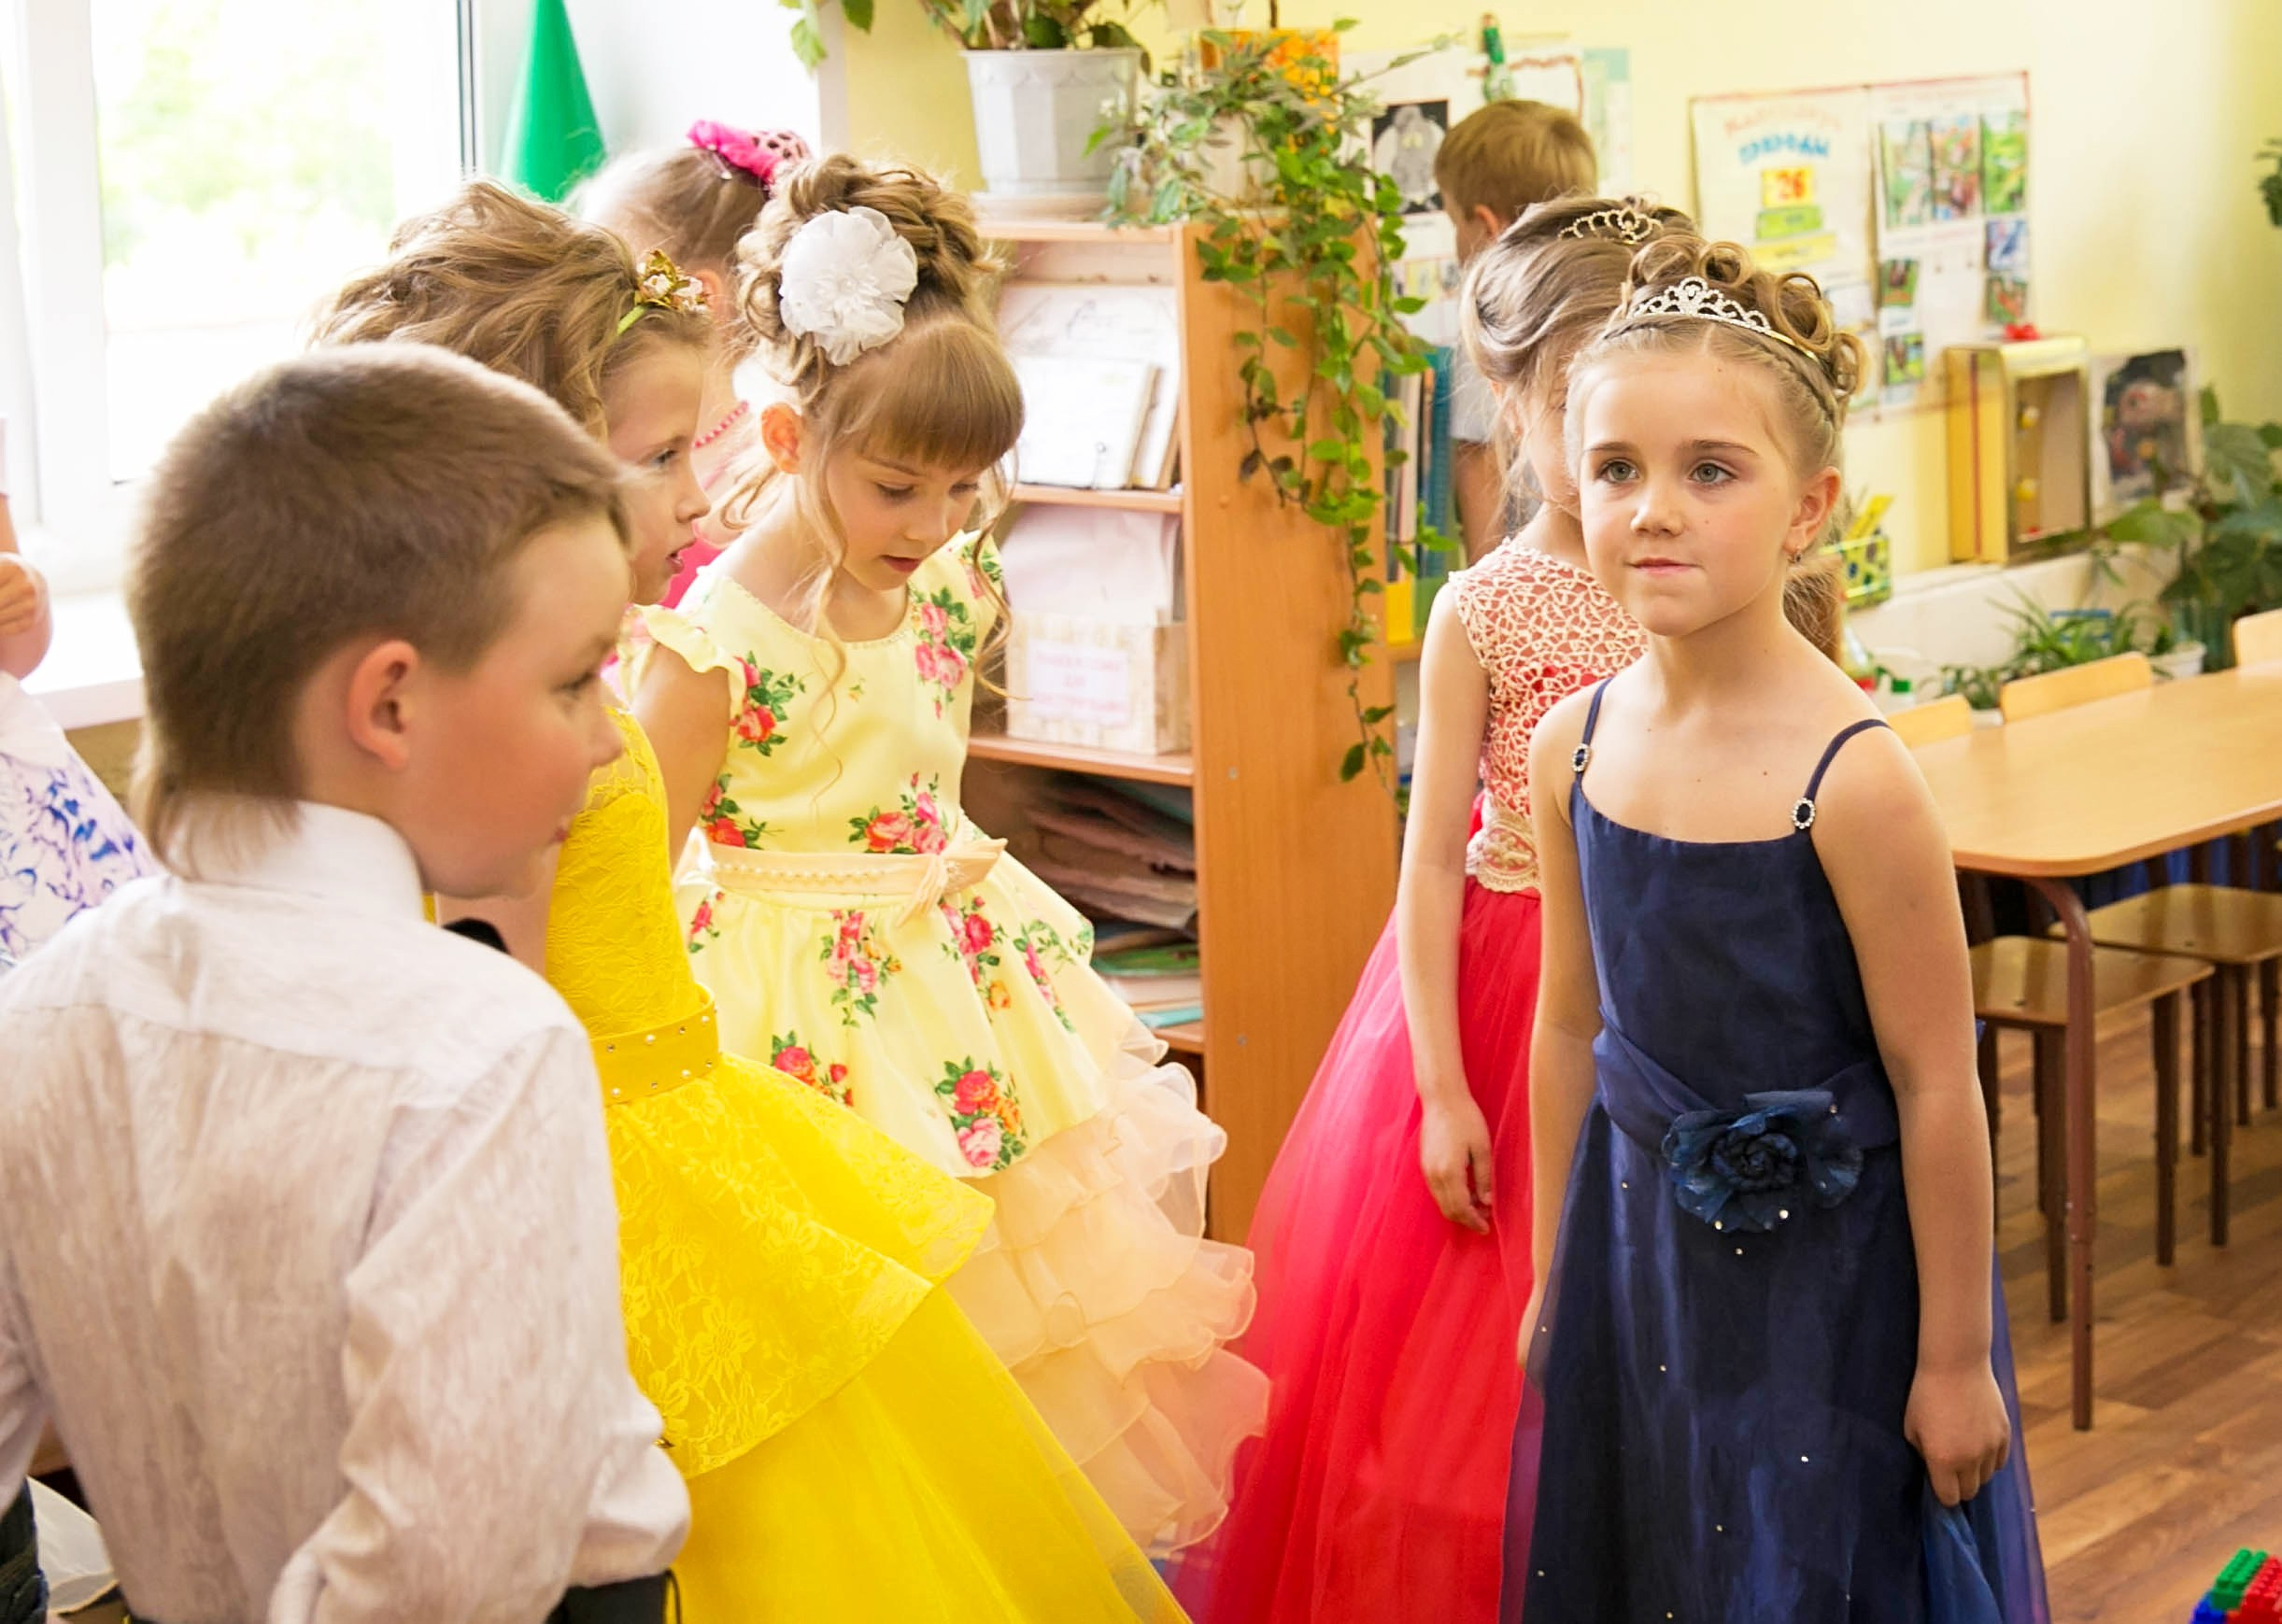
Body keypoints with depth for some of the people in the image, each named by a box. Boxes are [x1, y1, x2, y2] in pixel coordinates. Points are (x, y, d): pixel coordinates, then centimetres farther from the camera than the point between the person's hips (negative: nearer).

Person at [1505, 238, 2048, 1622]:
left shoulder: (1852, 776, -22)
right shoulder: (1574, 745, -5)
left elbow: (1936, 1085, -17)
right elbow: (1572, 1023, 6)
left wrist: (1956, 1358, -11)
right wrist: (1558, 1274, 13)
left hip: (1831, 1260, -5)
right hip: (1642, 1239, 5)